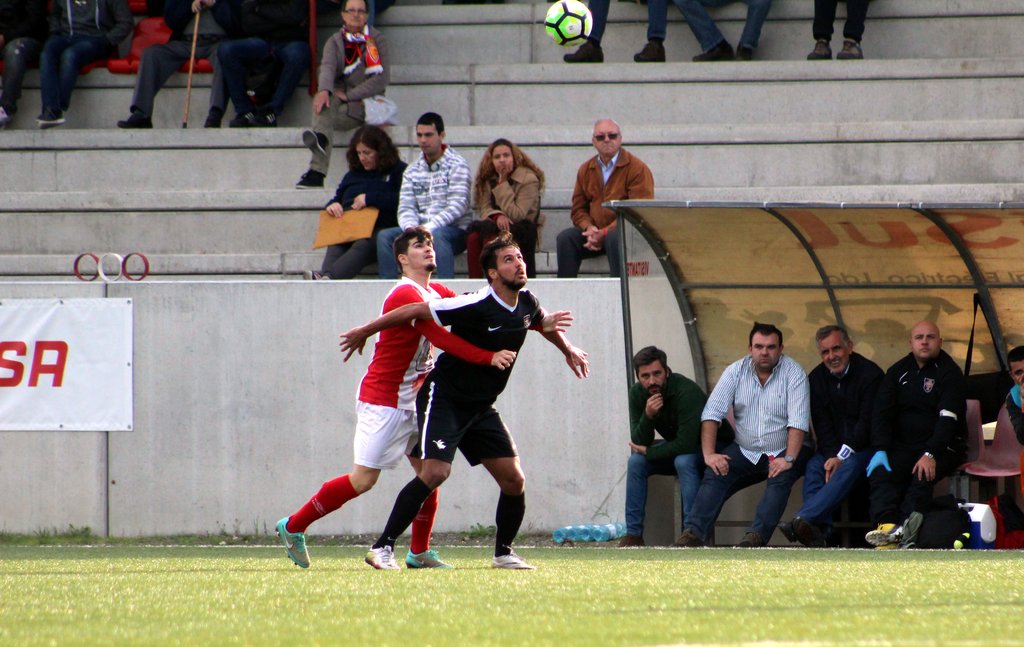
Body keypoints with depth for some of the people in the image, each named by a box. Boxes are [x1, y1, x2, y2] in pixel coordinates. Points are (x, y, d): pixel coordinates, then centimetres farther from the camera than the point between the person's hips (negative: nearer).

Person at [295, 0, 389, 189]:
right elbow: (327, 67, -13)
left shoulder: (377, 40, 4)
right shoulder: (334, 42, 10)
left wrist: (348, 95, -17)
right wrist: (324, 91, -36)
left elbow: (380, 81, -8)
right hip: (339, 104, 2)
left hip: (366, 105, -2)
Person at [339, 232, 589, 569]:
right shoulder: (477, 306, -23)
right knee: (436, 471, -23)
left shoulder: (526, 304, 1)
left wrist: (567, 348, 22)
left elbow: (544, 323, 29)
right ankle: (382, 548, -16)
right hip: (443, 398, -7)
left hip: (480, 407, 7)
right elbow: (416, 311, -17)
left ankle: (503, 553, 20)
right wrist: (365, 332, -11)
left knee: (513, 480, 1)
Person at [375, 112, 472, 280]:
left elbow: (457, 206, -14)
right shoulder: (412, 170, 15)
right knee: (385, 236, -18)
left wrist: (428, 228, -25)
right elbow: (406, 208, 6)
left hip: (454, 230, -5)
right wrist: (411, 227, -19)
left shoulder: (457, 165, -2)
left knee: (436, 235, -39)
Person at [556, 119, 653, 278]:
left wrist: (604, 233, -19)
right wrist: (589, 228, -9)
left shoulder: (637, 168, -3)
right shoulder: (586, 170, 14)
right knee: (565, 238, -20)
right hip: (595, 232, 5)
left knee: (614, 237, -38)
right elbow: (578, 209, 16)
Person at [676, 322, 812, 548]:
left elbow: (798, 421, -17)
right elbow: (712, 413, -5)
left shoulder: (793, 373, -7)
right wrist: (709, 454, -18)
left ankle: (757, 536, -41)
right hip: (745, 451, 3)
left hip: (783, 451, -3)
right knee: (715, 474, -21)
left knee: (781, 478, -32)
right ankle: (694, 533, -31)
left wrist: (789, 459, -30)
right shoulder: (736, 372, 1)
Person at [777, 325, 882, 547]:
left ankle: (804, 519, -51)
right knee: (814, 465, -24)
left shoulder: (870, 374, -11)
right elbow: (822, 426, 1)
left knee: (850, 466, -34)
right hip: (835, 449, 5)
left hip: (865, 446, -5)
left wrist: (842, 455, -22)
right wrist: (831, 456, -16)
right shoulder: (817, 378, 4)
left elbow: (868, 422, -16)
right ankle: (819, 529, -39)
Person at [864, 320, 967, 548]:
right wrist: (880, 450, -12)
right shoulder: (898, 372, 13)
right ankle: (887, 525, -46)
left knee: (923, 475, -34)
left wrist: (930, 454, -29)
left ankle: (903, 529, -47)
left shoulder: (950, 373, -3)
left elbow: (948, 419, -15)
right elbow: (882, 412, 5)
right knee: (880, 472, -26)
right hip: (903, 445, 4)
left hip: (944, 447, -4)